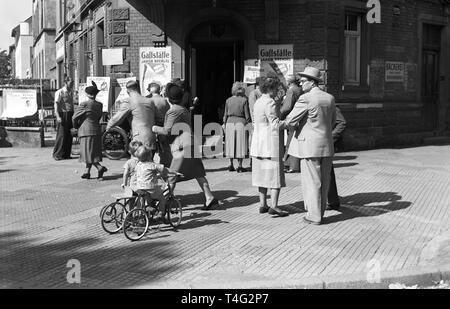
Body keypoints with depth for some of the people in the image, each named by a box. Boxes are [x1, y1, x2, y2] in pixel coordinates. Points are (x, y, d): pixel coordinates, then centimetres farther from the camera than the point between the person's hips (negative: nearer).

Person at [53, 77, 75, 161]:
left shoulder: (71, 92, 15)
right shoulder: (59, 92, -6)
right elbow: (56, 104, -12)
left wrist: (73, 115, 18)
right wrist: (58, 116, -21)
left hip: (70, 115, 7)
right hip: (63, 114, -7)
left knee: (69, 135, 6)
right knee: (62, 135, -6)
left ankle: (66, 154, 15)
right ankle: (57, 154, 2)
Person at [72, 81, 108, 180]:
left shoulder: (84, 104, -11)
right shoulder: (99, 105, 5)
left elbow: (74, 117, -6)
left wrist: (76, 126, 12)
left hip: (86, 131, -6)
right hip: (97, 130, 6)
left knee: (89, 152, -3)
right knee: (93, 152, 11)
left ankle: (100, 167, -19)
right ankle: (87, 172, 16)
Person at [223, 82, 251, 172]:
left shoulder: (228, 100, 4)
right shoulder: (244, 100, -4)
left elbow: (225, 115, 7)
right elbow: (247, 115, -5)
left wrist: (224, 124, 15)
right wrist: (249, 123, 4)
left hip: (230, 122, 3)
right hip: (240, 122, -3)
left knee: (231, 144, 11)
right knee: (240, 145, 2)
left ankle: (231, 165, 14)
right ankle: (239, 166, 3)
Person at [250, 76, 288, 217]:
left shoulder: (258, 102, 13)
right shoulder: (270, 103, -15)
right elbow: (276, 125, -19)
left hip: (258, 142, 9)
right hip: (271, 142, -9)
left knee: (263, 173, 11)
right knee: (275, 174, -4)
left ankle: (262, 204, 13)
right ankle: (274, 206, -7)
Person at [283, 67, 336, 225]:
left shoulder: (305, 99, -14)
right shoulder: (330, 98, 6)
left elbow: (289, 121, -12)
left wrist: (297, 124, 9)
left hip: (310, 146, -6)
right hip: (327, 146, 7)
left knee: (311, 181, 1)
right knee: (323, 181, 13)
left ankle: (314, 216, 7)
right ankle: (320, 211, 24)